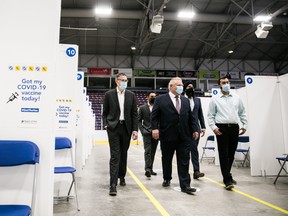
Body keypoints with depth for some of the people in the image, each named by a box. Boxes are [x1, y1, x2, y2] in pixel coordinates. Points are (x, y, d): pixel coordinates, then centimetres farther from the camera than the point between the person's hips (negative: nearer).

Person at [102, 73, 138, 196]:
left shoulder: (131, 95, 7)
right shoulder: (109, 94, 2)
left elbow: (134, 114, 6)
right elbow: (105, 113, 6)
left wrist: (135, 129, 0)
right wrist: (106, 125, -8)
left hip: (126, 128, 3)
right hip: (113, 127, -2)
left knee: (123, 154, 14)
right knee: (115, 156, -8)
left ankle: (122, 177, 34)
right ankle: (113, 184, -8)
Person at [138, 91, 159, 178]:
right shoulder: (142, 108, 5)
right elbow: (139, 121, 4)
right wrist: (142, 130, -8)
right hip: (147, 133, -3)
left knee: (153, 152, 8)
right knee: (147, 151, -13)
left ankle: (150, 169, 18)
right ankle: (147, 169, -18)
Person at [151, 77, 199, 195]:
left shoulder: (186, 100, 14)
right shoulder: (160, 99, 0)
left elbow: (190, 117, 15)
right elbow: (154, 116, -4)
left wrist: (194, 129, 8)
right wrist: (155, 128, -16)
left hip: (184, 136, 3)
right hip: (167, 136, -3)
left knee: (184, 161, 1)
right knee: (166, 159, 13)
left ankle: (185, 185, 5)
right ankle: (167, 179, 33)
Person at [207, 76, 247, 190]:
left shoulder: (237, 98, 14)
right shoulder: (215, 99, 4)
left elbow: (242, 113, 17)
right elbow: (210, 115, 2)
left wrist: (244, 125, 8)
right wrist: (213, 127, -9)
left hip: (234, 128, 4)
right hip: (221, 128, -3)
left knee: (231, 154, 11)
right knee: (224, 154, -5)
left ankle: (227, 175, 28)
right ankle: (228, 180, -1)